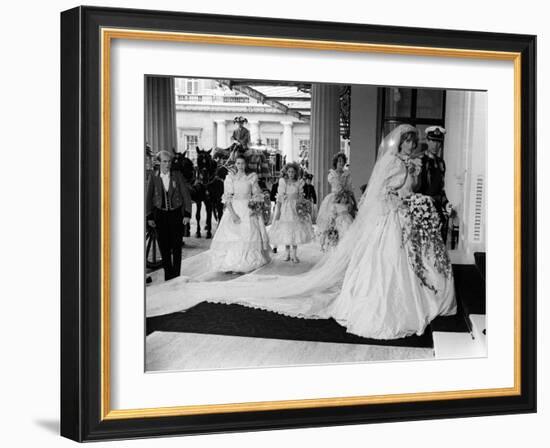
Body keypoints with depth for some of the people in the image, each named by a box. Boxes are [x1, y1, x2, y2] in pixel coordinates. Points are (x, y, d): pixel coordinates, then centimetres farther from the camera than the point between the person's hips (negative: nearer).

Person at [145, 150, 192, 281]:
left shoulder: (177, 176, -1)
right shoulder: (153, 178, 2)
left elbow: (186, 195, 0)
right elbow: (148, 198, 5)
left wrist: (187, 214, -6)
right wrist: (149, 217, 0)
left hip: (176, 213, -1)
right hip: (160, 215, 1)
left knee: (176, 246, 1)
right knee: (164, 247, 4)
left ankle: (176, 275, 10)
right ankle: (168, 275, 14)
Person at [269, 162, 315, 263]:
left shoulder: (299, 183, 1)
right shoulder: (282, 181, -1)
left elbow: (301, 197, 5)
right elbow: (279, 197, -1)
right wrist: (278, 211, -6)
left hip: (295, 209, 0)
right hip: (285, 208, 0)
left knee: (295, 231, -5)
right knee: (285, 231, 0)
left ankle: (294, 254, 2)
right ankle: (287, 253, 14)